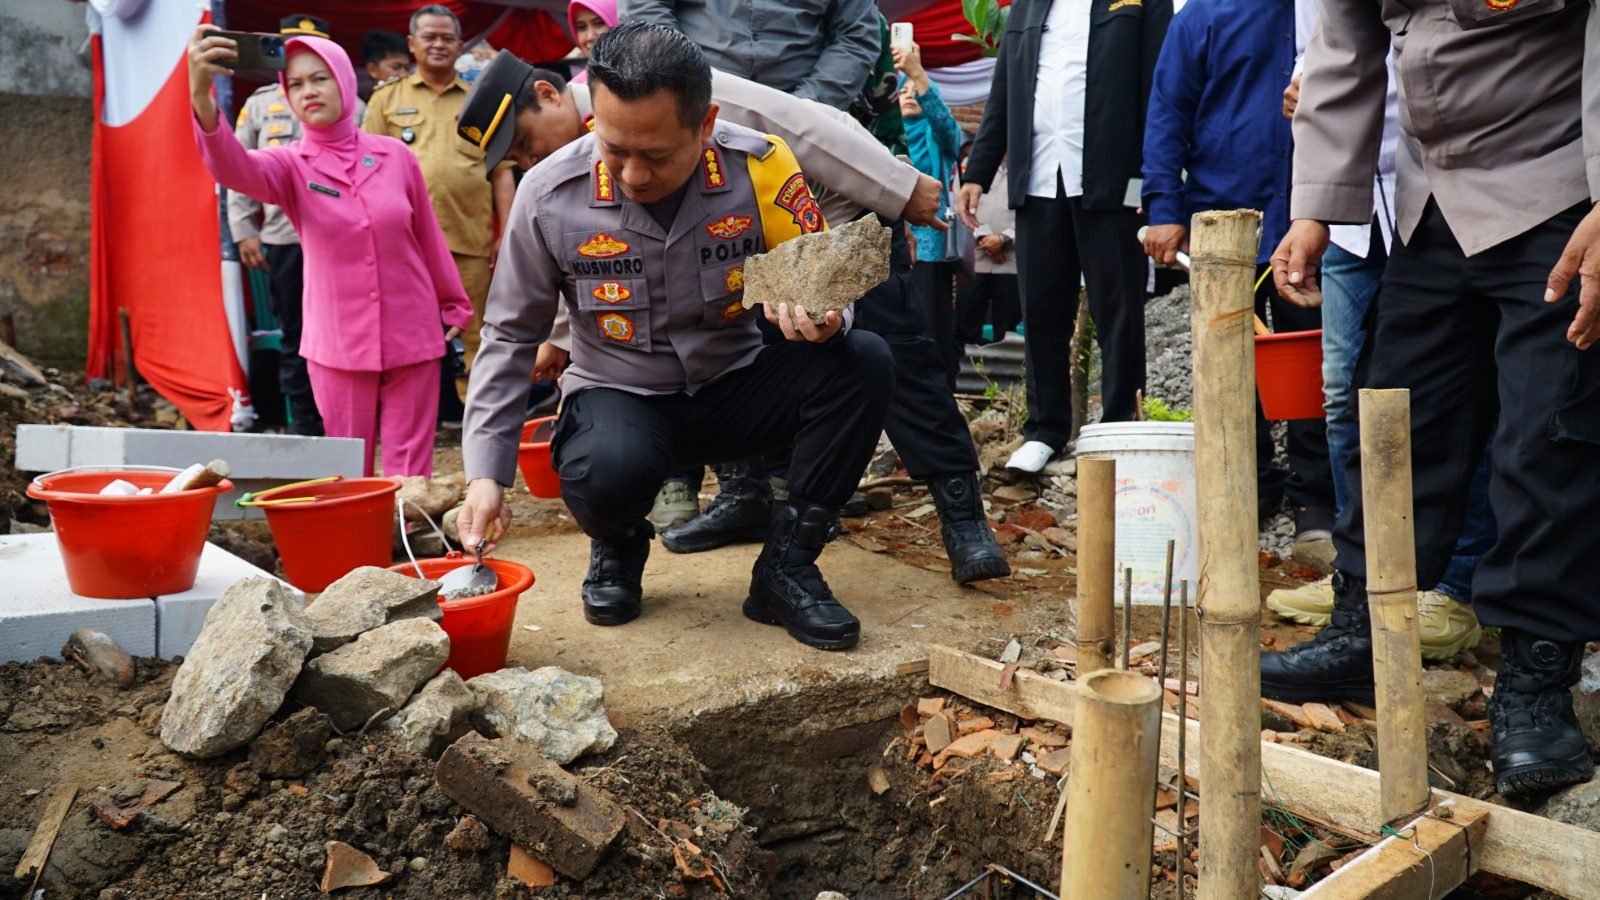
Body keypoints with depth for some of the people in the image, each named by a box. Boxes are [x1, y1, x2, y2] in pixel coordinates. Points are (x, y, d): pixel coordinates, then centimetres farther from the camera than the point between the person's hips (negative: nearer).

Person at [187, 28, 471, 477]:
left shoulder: (394, 154, 1)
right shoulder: (290, 164, -2)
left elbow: (428, 236, 11)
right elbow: (232, 168, -23)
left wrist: (453, 305, 16)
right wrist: (201, 97, -42)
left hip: (413, 335, 0)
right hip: (338, 343, 0)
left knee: (409, 469, 5)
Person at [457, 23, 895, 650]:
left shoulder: (758, 165, -16)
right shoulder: (550, 194, -15)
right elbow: (509, 336, -4)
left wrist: (821, 318, -32)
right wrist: (486, 473, -10)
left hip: (735, 388, 2)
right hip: (621, 396, -1)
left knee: (864, 363, -24)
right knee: (606, 471, -37)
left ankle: (785, 568, -10)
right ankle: (618, 547, 5)